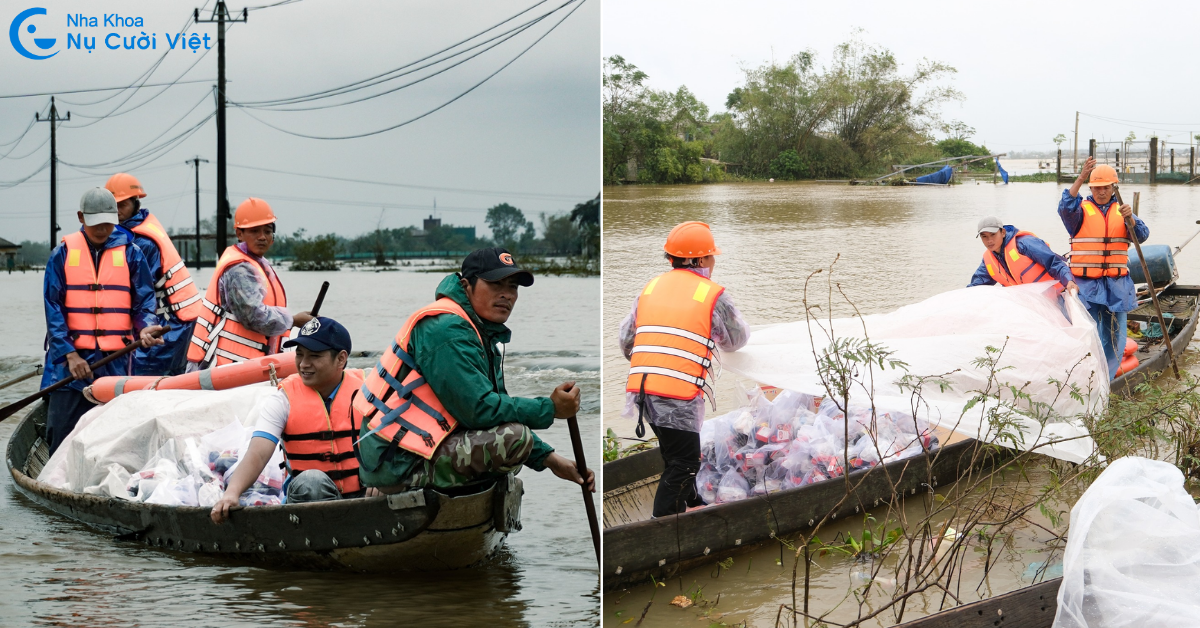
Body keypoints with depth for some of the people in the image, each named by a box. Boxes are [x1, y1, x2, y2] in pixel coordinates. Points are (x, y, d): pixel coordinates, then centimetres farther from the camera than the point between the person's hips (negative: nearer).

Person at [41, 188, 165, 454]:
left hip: (116, 360, 0)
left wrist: (145, 327, -16)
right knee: (61, 432, -1)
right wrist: (69, 354, -8)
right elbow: (53, 309, 2)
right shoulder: (63, 254, 5)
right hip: (70, 358, 0)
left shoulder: (130, 253, 7)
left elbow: (144, 300, 6)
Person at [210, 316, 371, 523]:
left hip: (363, 496, 0)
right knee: (311, 479, -34)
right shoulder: (284, 399, 1)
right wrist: (231, 492, -32)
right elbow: (257, 453, -13)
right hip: (311, 497, 0)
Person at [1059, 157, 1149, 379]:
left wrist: (1130, 219, -20)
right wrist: (1080, 179, -29)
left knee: (1114, 334, 7)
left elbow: (1142, 236, 0)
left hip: (1117, 284, 3)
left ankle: (1107, 381, 17)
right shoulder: (1082, 210, 2)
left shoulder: (1121, 211, 11)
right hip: (1086, 283, -3)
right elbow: (1065, 208, -20)